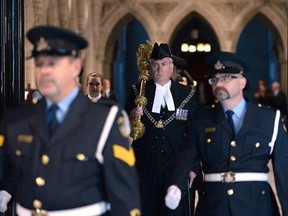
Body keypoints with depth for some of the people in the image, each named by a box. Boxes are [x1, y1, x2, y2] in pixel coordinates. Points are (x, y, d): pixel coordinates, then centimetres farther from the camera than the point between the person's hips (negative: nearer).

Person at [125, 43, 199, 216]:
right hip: (144, 167, 1)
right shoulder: (138, 92, 6)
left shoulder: (187, 94, 5)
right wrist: (132, 118, -15)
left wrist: (193, 167, -2)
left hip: (176, 166, 0)